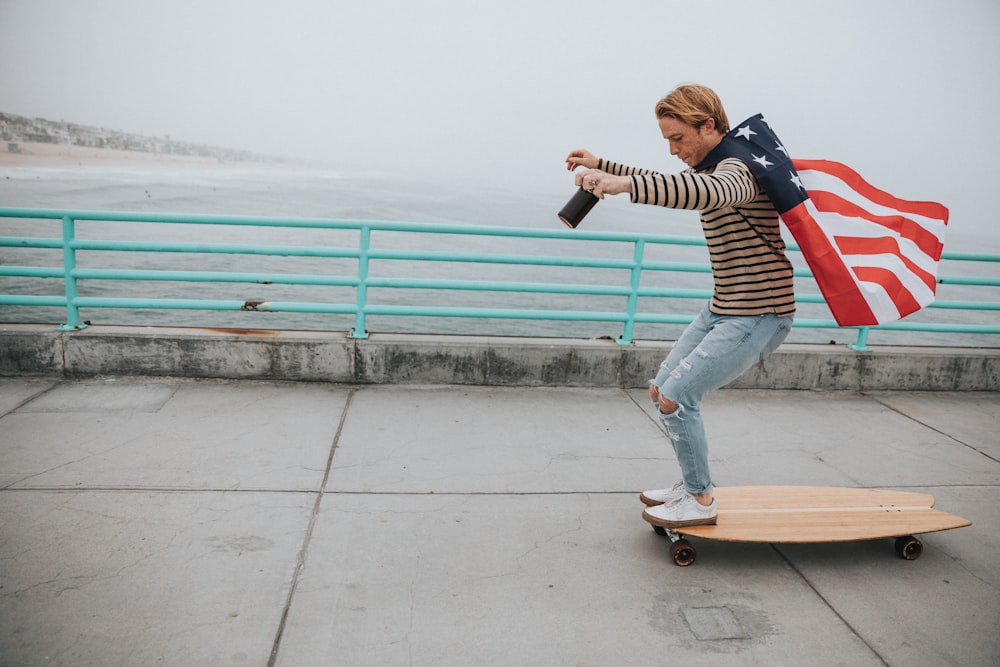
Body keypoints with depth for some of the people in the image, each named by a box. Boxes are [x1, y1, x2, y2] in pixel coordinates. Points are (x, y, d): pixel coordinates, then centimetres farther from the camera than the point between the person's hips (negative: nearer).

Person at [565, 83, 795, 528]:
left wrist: (625, 184, -57)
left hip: (759, 316, -10)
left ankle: (700, 502, 3)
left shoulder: (738, 167, -20)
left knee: (676, 397, -15)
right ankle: (692, 486, 24)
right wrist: (601, 166, 20)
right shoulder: (706, 168, 11)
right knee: (660, 390, 11)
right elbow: (664, 187, 30)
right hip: (721, 310, 10)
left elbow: (715, 191, -46)